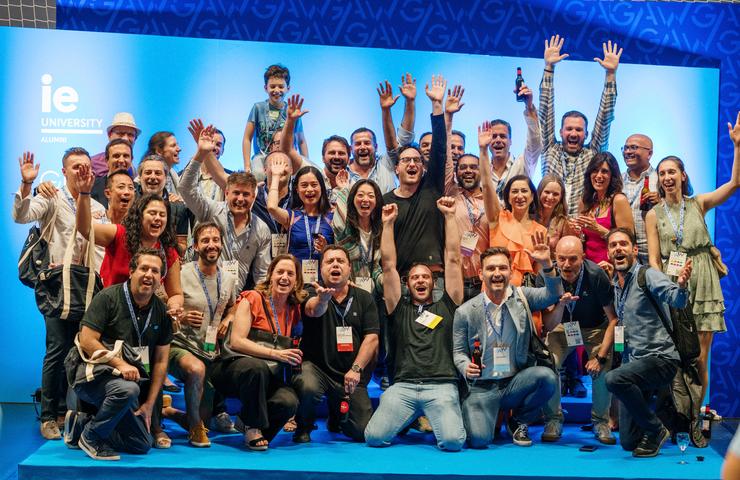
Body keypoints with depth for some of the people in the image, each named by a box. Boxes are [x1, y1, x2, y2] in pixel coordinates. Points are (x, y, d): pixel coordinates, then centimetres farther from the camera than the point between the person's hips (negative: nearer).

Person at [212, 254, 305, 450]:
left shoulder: (293, 309, 10)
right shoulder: (252, 299, -7)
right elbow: (236, 342, -16)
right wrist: (276, 354, -25)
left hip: (267, 375, 4)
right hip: (233, 367, -4)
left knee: (289, 402, -28)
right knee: (257, 367, -39)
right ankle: (252, 426, -16)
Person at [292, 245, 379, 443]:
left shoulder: (364, 298, 6)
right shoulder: (314, 295, -2)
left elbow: (372, 338, -2)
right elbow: (314, 311, -27)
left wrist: (356, 369, -15)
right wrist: (322, 299, -52)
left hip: (350, 376, 3)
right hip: (316, 367, -3)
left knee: (364, 432, -2)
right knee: (308, 388, -38)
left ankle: (337, 412, 34)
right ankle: (304, 427, -2)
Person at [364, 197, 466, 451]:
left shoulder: (446, 306, 19)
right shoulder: (399, 309, 21)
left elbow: (453, 259, 16)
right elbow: (388, 266, 17)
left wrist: (449, 216, 16)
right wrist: (388, 223, 16)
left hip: (441, 386, -1)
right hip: (402, 386, 1)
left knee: (453, 441, -25)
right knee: (374, 437, -18)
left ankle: (440, 417, 12)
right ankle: (408, 417, 15)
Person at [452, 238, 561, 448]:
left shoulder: (522, 297, 2)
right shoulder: (465, 312, -1)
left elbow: (553, 294, -13)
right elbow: (459, 351, 6)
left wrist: (547, 264, -29)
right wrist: (466, 368, -16)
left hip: (515, 383, 2)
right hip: (482, 387, -2)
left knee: (547, 376, -30)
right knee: (479, 439, -24)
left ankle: (518, 422, 1)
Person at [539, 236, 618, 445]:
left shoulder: (596, 275, -28)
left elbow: (613, 319, -18)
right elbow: (549, 326, -19)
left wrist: (601, 356, -22)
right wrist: (560, 305, -40)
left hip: (595, 328, -1)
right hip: (563, 327, 1)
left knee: (602, 370, -24)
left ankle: (601, 421, 0)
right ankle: (553, 420, -2)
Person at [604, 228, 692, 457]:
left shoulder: (648, 275, -11)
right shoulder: (615, 285, 12)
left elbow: (676, 300, -30)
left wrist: (681, 285, -50)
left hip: (660, 358, -7)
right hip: (633, 362, 7)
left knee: (614, 379, -35)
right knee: (628, 442, 3)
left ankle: (656, 430, -14)